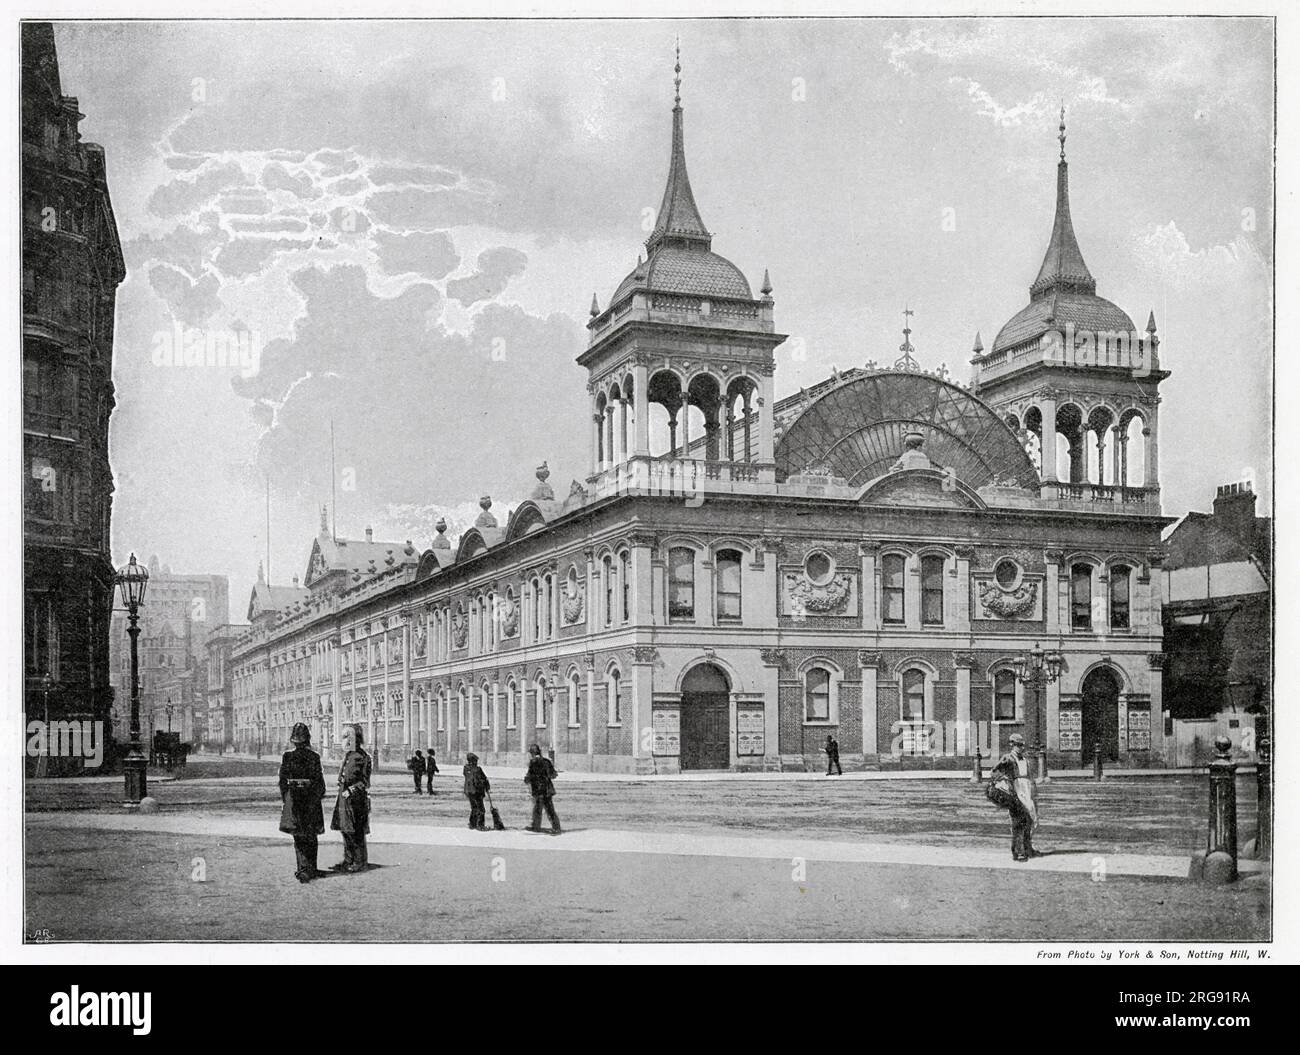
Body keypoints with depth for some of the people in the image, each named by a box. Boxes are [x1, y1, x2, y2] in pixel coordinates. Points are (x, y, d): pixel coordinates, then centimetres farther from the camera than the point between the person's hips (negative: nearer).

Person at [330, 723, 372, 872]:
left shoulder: (362, 757, -12)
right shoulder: (347, 755, 13)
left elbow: (364, 781, -13)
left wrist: (351, 790, -20)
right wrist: (343, 790, 16)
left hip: (356, 798, -9)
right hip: (344, 796, 9)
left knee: (356, 832, -4)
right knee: (346, 831, 13)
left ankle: (360, 863, 2)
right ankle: (348, 861, 21)